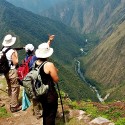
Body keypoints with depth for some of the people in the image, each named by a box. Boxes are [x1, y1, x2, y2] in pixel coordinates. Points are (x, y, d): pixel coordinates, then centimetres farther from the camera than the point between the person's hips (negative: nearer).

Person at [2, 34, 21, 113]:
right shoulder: (12, 51, -21)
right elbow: (15, 62, -17)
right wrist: (16, 55, -6)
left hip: (6, 71, 8)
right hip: (12, 71, -8)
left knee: (10, 88, 21)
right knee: (15, 88, 3)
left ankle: (13, 102, 37)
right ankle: (14, 106, 8)